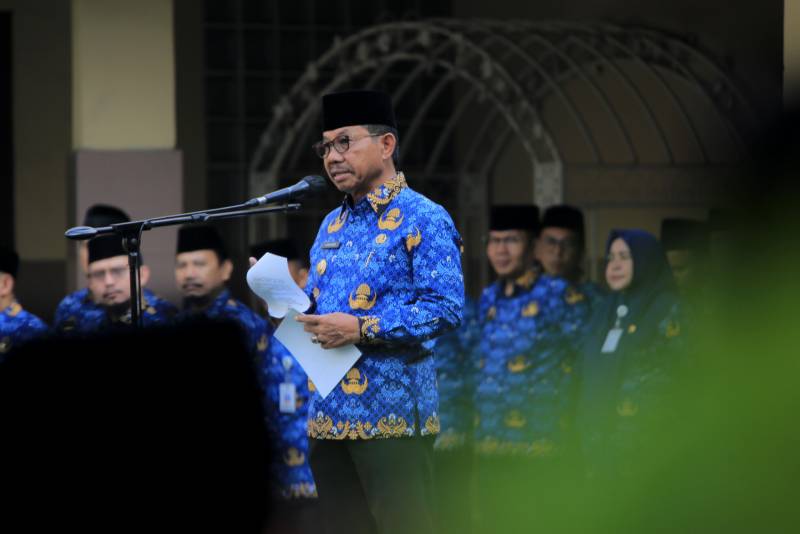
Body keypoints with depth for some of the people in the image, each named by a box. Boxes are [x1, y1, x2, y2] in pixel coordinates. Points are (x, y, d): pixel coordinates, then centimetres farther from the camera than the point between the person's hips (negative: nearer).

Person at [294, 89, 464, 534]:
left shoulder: (423, 219, -6)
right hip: (330, 414, 8)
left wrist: (362, 329, -21)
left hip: (392, 414, -8)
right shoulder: (332, 225, 19)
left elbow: (447, 309, -16)